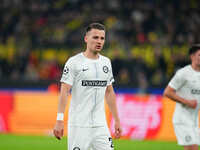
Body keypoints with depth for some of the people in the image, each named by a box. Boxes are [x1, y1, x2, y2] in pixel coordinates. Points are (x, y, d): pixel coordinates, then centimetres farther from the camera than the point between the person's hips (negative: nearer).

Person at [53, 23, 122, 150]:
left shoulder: (106, 62, 13)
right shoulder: (74, 62, -6)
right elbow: (64, 91, -11)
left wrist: (116, 120, 15)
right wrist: (60, 120, -19)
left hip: (100, 124, 5)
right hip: (79, 124, -5)